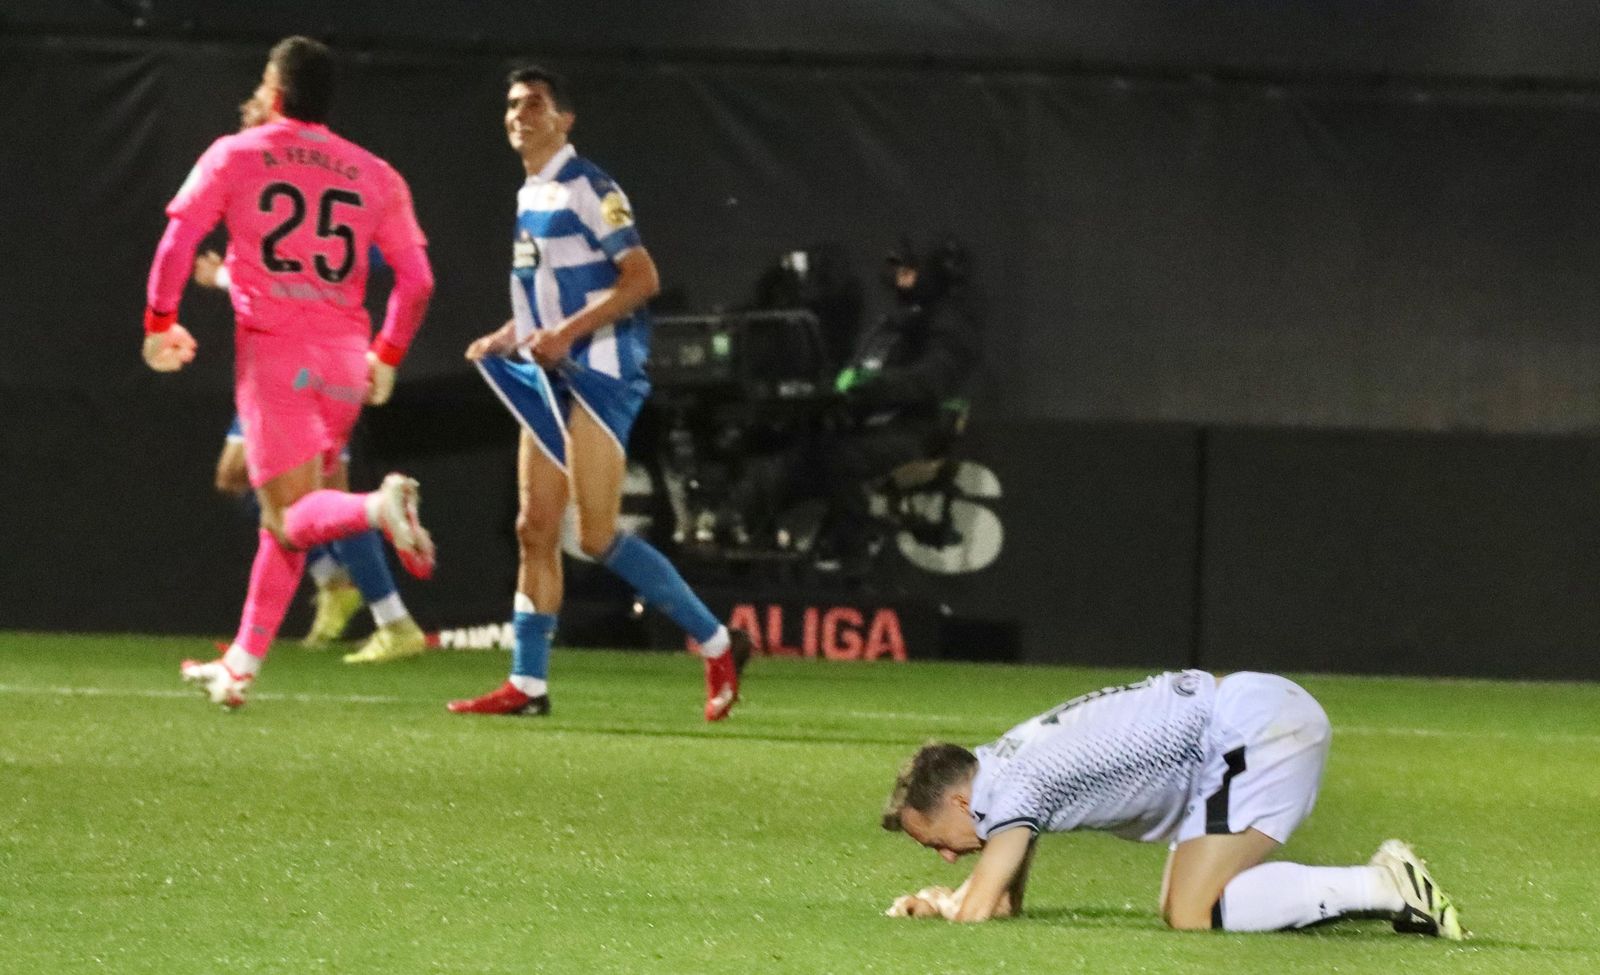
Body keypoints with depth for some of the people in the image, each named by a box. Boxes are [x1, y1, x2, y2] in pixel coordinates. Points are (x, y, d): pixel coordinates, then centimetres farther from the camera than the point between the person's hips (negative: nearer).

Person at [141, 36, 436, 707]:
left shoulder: (234, 156, 2)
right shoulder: (373, 175, 9)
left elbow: (176, 243, -3)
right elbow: (416, 279, 7)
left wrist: (160, 322, 10)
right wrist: (387, 355, 19)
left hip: (273, 351, -4)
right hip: (346, 362, 4)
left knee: (292, 518, -7)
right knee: (282, 517, 16)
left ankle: (379, 507, -38)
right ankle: (241, 665, 19)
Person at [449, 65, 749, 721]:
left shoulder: (586, 188, -12)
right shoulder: (528, 197, 16)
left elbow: (642, 278, -18)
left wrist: (567, 332, -23)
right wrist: (506, 338, 13)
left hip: (599, 372, -9)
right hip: (550, 378, 9)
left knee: (597, 536, -12)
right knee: (535, 530, 5)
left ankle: (717, 646, -2)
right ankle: (527, 684, 7)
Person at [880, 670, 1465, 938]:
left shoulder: (1015, 790, -14)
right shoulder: (997, 764, 15)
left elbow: (978, 911, -19)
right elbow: (1005, 902, 23)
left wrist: (943, 904, 2)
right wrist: (931, 902, 7)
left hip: (1257, 727, -10)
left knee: (1193, 916, -16)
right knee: (1182, 907, 8)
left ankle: (1385, 887, -17)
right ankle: (1388, 886, 4)